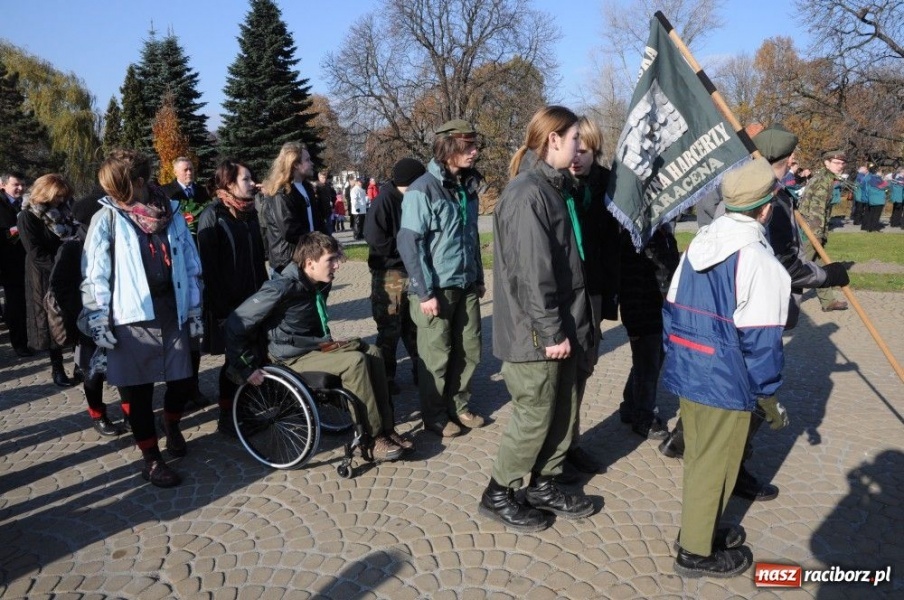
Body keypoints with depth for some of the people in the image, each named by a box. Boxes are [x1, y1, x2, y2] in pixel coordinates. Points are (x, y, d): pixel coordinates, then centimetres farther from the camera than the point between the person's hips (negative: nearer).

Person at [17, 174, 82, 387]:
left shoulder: (64, 210, 7)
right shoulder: (28, 216, -8)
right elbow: (36, 253, -14)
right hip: (46, 278, -4)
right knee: (53, 323, 4)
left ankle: (81, 365, 14)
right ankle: (57, 369, 15)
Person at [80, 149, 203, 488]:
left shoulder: (172, 213, 3)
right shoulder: (107, 218, -3)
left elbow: (191, 265, 6)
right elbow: (94, 275, -3)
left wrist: (194, 310, 6)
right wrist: (98, 321, -8)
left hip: (172, 315, 2)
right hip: (131, 320, -2)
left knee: (182, 383, 7)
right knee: (138, 392, 6)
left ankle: (171, 425, 40)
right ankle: (151, 460, 22)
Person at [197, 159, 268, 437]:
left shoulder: (250, 212, 10)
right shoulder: (213, 215, -9)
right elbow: (208, 265, -13)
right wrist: (220, 308, -16)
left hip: (253, 298, 6)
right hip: (228, 302, -6)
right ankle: (226, 417, 17)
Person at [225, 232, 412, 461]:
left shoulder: (321, 283, 2)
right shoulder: (282, 288, -23)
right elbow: (235, 324, -22)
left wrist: (328, 342, 17)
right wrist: (246, 368, -20)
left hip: (317, 346, 8)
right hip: (292, 357, -8)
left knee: (372, 352, -7)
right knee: (354, 361, -26)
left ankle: (387, 428, -4)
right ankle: (376, 439, -17)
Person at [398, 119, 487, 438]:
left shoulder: (467, 187, 10)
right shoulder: (422, 189, -12)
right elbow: (408, 243, -15)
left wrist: (479, 277, 17)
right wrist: (424, 292, -17)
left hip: (466, 286, 7)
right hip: (437, 289, -7)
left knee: (469, 350, 12)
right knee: (436, 356, 4)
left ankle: (458, 406, 30)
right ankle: (435, 417, 21)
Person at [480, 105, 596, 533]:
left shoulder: (552, 186, 14)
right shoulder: (526, 194, -18)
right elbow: (531, 273, -23)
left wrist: (570, 327, 17)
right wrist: (551, 332, -19)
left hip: (562, 326, 10)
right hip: (537, 333, -10)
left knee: (563, 410, 16)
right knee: (534, 416, 2)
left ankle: (543, 486, 32)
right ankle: (497, 495, 20)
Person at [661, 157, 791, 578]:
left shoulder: (698, 245, 5)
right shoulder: (758, 259, -17)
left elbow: (672, 310, 10)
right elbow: (759, 340, -17)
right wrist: (768, 396, -6)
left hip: (685, 372, 7)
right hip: (726, 383, -7)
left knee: (697, 457, 22)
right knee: (714, 465, 8)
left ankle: (697, 528, 40)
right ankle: (697, 552, 23)